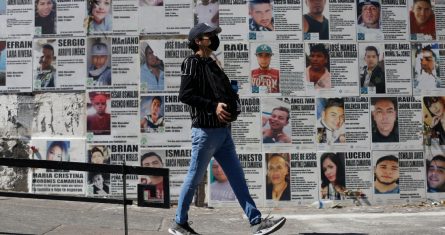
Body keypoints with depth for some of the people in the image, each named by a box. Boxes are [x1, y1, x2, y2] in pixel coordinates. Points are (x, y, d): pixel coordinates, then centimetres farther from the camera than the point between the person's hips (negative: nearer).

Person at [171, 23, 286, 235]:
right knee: (194, 178, 2)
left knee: (237, 177, 5)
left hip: (223, 130, 8)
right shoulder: (192, 62, -7)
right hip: (205, 130, -8)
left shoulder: (211, 64, 18)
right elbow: (184, 95, -18)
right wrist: (213, 106, -21)